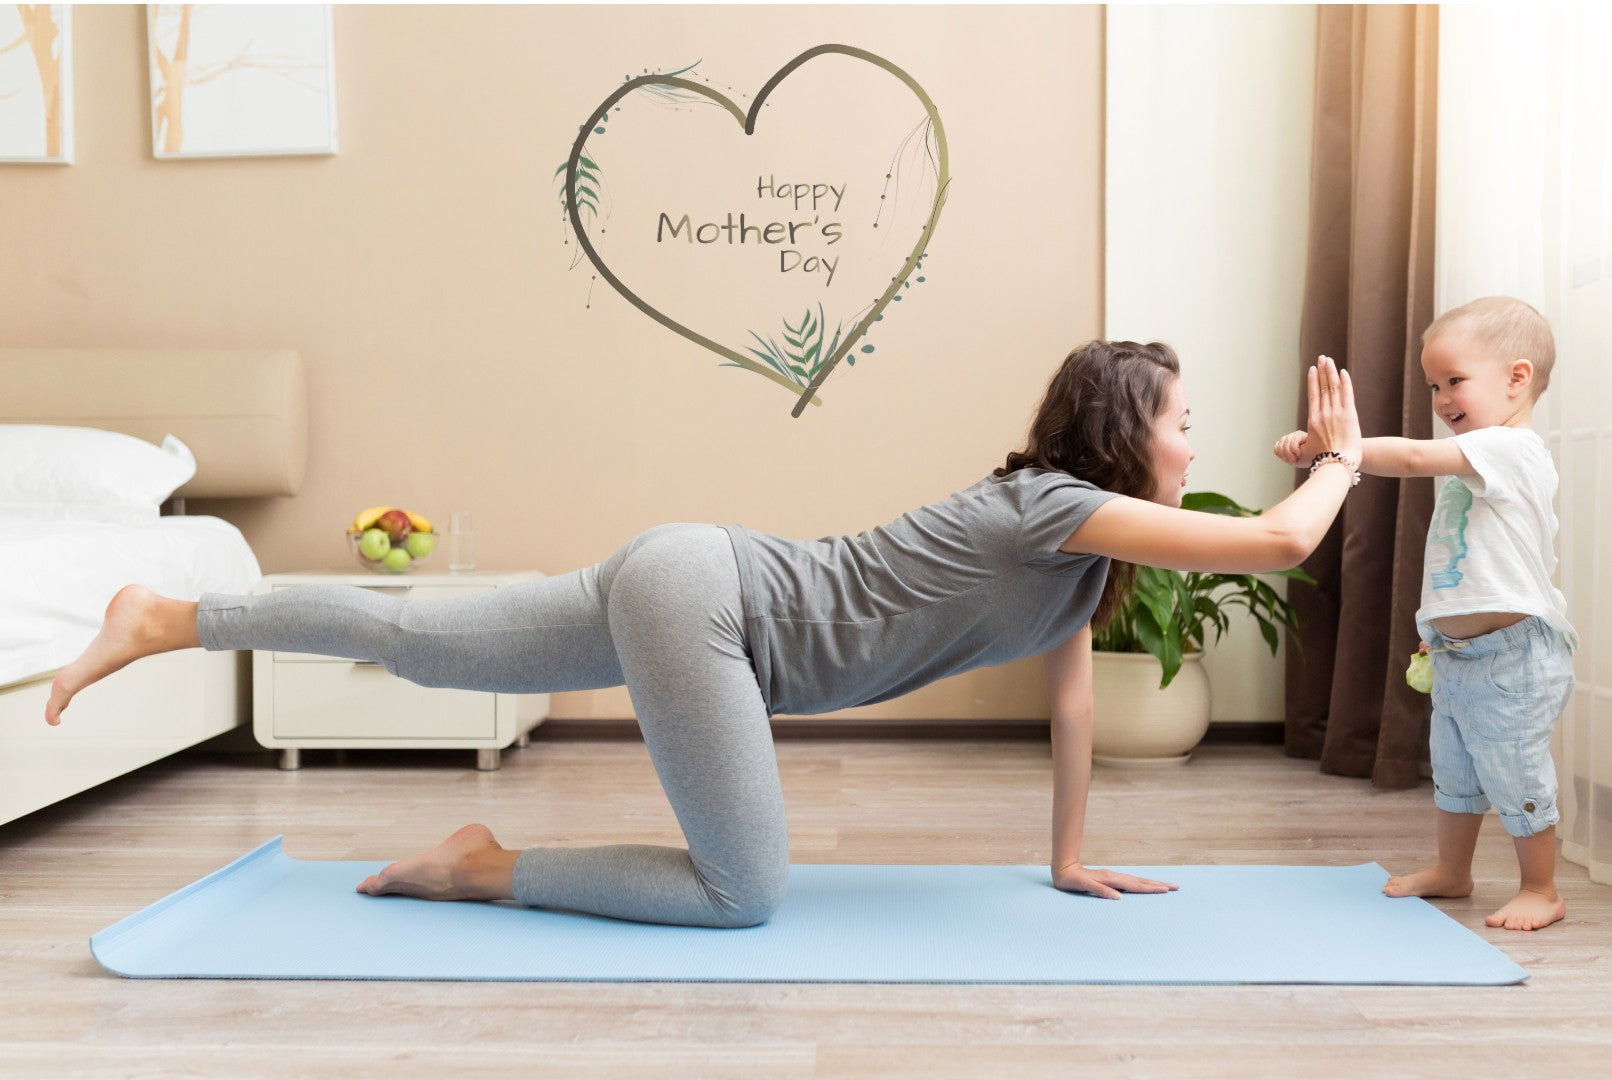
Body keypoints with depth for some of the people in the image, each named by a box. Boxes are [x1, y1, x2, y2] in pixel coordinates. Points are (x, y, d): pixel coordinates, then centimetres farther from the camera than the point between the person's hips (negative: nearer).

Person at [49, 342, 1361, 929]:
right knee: (744, 893, -6)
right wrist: (1342, 457, 2)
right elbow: (1279, 541, -18)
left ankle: (163, 617, 21)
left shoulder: (1078, 555, 14)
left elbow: (1073, 688, 20)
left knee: (417, 643, 13)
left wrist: (1072, 857, 22)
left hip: (699, 594, 9)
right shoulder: (1055, 505, -14)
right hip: (702, 594, -9)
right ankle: (489, 867, 2)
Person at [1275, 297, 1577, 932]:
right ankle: (1452, 872, 36)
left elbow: (1414, 458, -31)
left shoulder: (1511, 449, -18)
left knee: (1514, 778, 3)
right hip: (1457, 657, 10)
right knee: (1453, 771, 20)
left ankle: (1541, 890, 21)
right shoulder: (1473, 462, 13)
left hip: (1512, 658, -10)